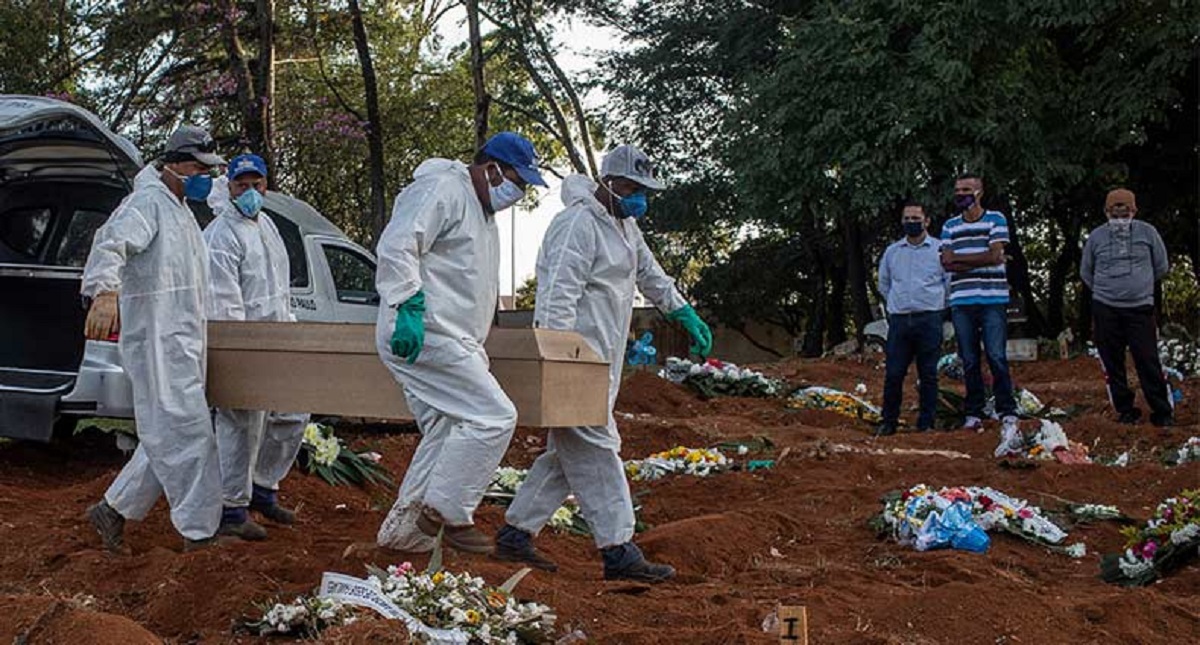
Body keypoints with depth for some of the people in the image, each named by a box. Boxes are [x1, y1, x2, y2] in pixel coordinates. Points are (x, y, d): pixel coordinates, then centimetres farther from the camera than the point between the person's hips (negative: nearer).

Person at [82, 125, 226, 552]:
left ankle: (115, 509, 22)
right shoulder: (148, 203, -11)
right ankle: (200, 532, -5)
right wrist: (105, 292, -47)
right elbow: (112, 242, -30)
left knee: (169, 436, 14)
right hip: (158, 344, -10)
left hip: (183, 344, 10)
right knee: (188, 434, -9)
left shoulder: (180, 210, 20)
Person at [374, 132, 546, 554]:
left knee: (444, 433, 12)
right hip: (422, 332, -11)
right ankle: (448, 513, -6)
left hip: (447, 337, 11)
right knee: (494, 417, -14)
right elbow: (397, 245, -21)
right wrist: (408, 307, -28)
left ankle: (402, 531, 19)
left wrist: (476, 348, 28)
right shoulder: (442, 189, -9)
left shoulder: (482, 210, 24)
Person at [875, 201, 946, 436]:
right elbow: (883, 284, 25)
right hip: (899, 320, 3)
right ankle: (889, 421, 8)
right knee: (893, 373, 0)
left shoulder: (940, 249, 2)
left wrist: (936, 305, 8)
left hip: (929, 320, -2)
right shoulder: (892, 251, 12)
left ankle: (926, 423, 7)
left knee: (928, 374, 1)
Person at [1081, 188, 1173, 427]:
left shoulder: (1147, 232, 3)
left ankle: (1162, 411, 4)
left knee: (1148, 360, -5)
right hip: (1105, 309, 2)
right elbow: (1085, 271, 18)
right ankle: (1125, 409, 16)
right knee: (1112, 363, 4)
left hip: (1140, 307, -1)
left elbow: (1161, 267, 13)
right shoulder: (1096, 237, 5)